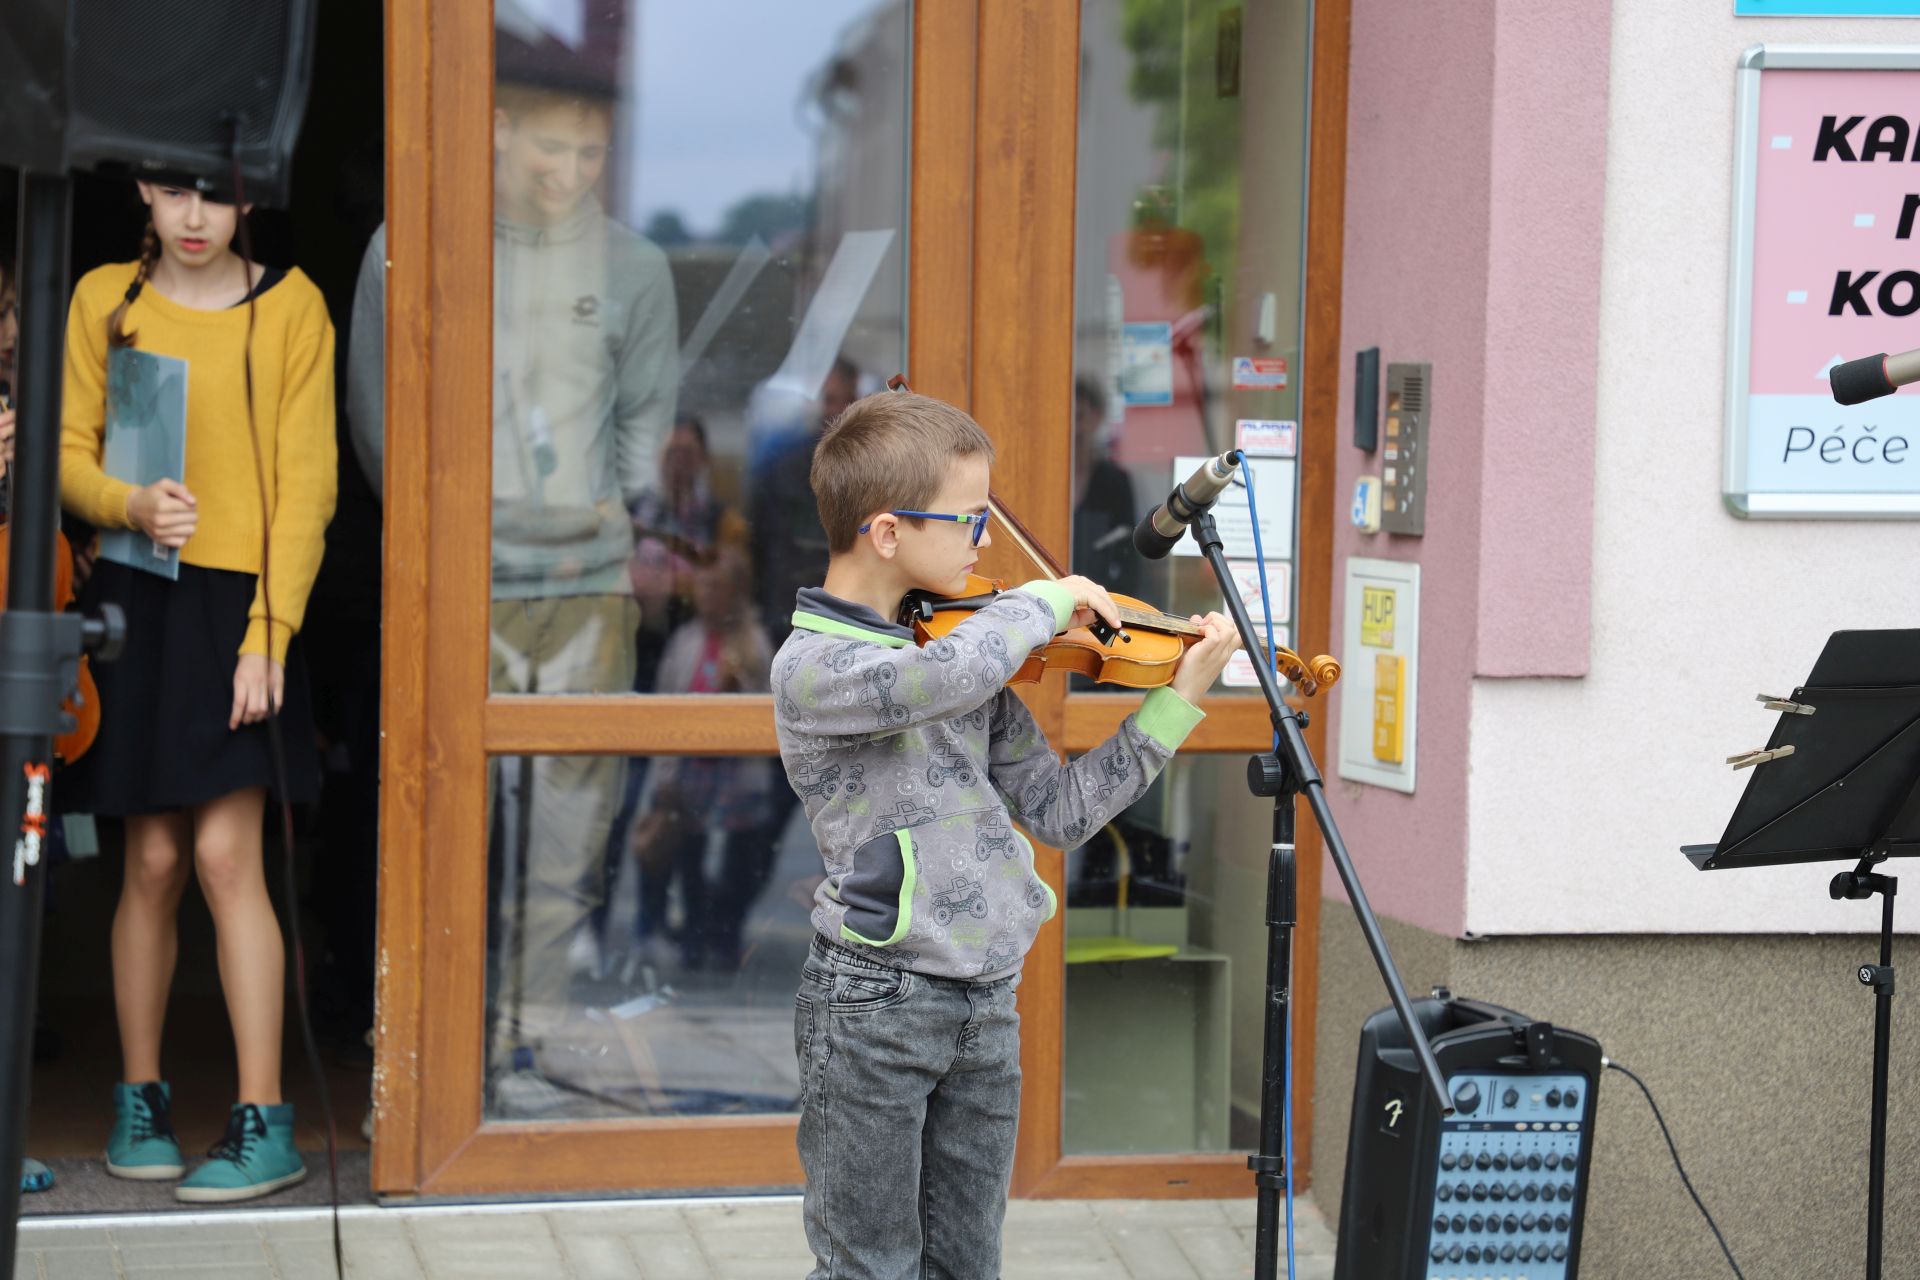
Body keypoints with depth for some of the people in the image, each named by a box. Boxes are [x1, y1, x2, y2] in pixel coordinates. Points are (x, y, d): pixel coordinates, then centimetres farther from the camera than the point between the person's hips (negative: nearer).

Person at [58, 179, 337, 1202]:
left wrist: (269, 633, -9)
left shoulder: (290, 306, 1)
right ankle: (140, 1099, 18)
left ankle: (263, 1124, -5)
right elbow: (70, 453, 8)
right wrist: (130, 504, -15)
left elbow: (305, 482, -2)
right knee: (152, 861, 3)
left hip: (237, 600, -2)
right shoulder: (105, 299, 8)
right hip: (132, 599, 2)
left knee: (224, 856, -9)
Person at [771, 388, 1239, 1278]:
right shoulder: (811, 665, -14)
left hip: (987, 1003, 7)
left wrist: (1176, 702, 5)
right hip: (875, 1002, -7)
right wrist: (1044, 601, -18)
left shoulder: (967, 652, 9)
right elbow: (944, 679, -36)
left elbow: (1059, 812, 10)